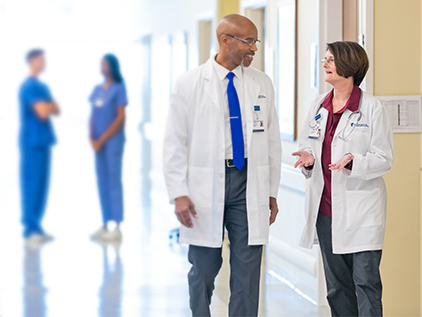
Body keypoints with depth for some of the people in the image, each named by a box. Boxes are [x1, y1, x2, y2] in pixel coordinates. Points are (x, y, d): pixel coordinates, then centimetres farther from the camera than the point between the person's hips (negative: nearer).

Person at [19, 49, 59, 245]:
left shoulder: (42, 86, 17)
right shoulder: (29, 86, -13)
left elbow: (56, 110, 14)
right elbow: (43, 113, -20)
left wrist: (47, 106, -5)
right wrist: (48, 106, 0)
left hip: (43, 140, 9)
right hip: (33, 141, -9)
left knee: (41, 183, 11)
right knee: (32, 183, -6)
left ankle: (35, 226, 16)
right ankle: (30, 230, -4)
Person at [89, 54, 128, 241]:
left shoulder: (119, 89, -5)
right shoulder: (97, 90, 13)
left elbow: (120, 118, -10)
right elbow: (93, 117, 13)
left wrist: (102, 140, -11)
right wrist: (92, 138, -3)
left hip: (113, 141, -6)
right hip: (99, 142, 6)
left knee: (114, 183, -6)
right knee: (102, 183, 7)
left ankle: (117, 228, -6)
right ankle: (105, 225, 11)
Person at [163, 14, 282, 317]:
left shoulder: (262, 84, 8)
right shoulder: (189, 84, -1)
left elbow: (272, 140, 12)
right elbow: (175, 142, -1)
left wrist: (272, 192, 9)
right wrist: (179, 193, -8)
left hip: (249, 184, 2)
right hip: (206, 184, -2)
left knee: (248, 269, 2)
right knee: (204, 269, 5)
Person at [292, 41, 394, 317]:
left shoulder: (372, 108, -8)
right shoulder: (319, 106, 10)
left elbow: (384, 159, -7)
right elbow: (308, 146, 18)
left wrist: (352, 161, -24)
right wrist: (309, 159, -5)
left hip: (361, 209, -6)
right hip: (326, 207, 6)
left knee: (366, 281, -7)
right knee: (337, 285, 12)